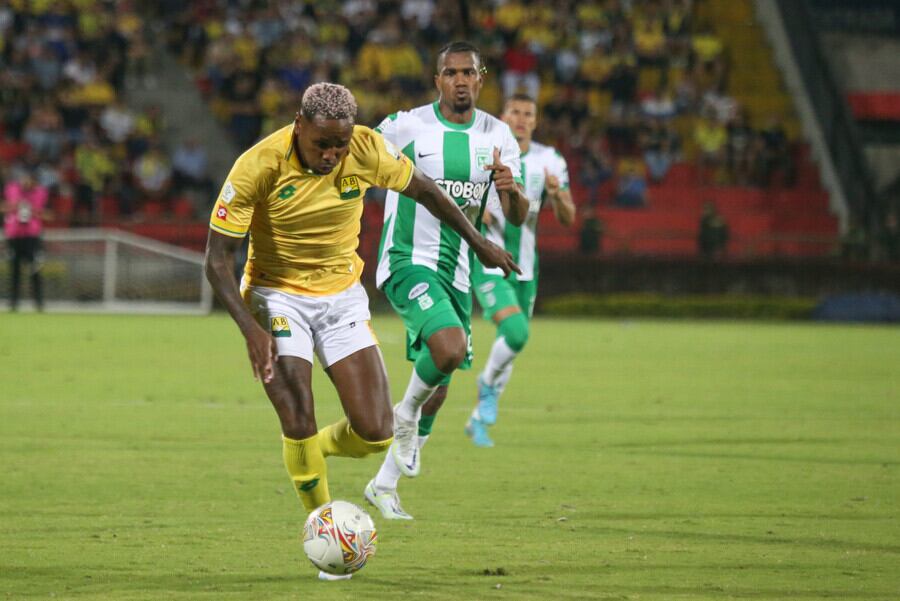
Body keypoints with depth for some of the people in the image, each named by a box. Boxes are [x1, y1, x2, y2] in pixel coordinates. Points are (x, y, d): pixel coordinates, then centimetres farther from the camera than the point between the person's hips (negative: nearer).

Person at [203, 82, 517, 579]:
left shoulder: (367, 150, -16)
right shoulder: (258, 166, -24)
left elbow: (422, 189, 6)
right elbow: (218, 259, -19)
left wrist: (477, 242, 15)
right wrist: (250, 328, -30)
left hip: (342, 295, 3)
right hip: (277, 296, -3)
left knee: (374, 434, -6)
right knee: (299, 422, -19)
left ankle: (316, 448, 28)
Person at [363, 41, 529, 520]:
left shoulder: (497, 136, 3)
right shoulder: (404, 127, -8)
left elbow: (517, 218, -1)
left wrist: (511, 189, -22)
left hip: (456, 273, 5)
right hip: (408, 262, -5)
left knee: (437, 389, 9)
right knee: (450, 347, -30)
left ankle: (384, 485, 26)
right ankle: (406, 413, 0)